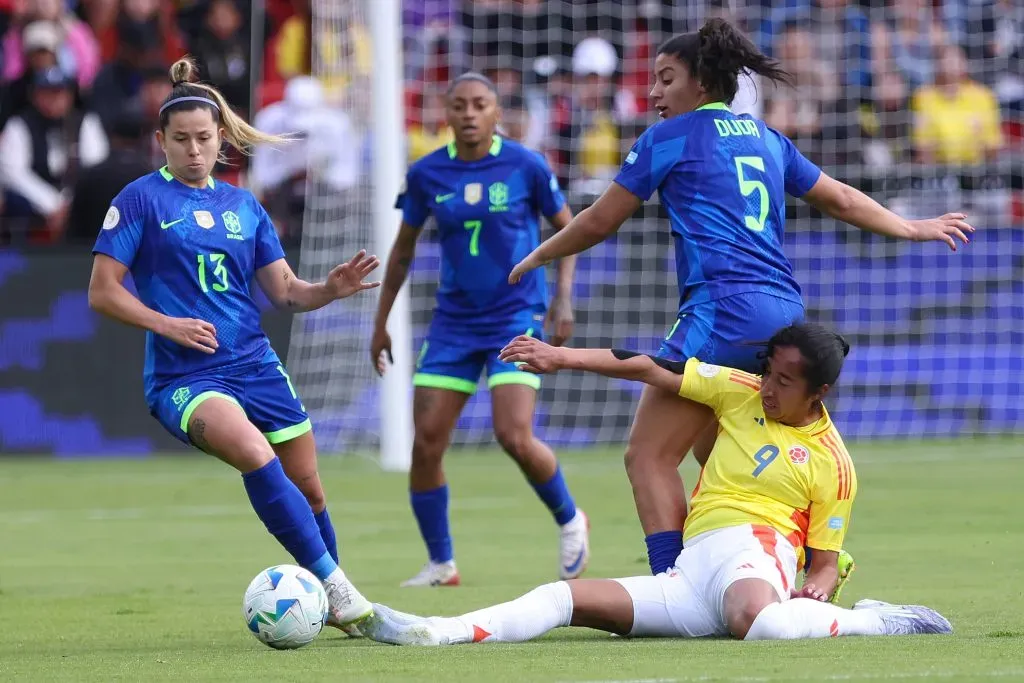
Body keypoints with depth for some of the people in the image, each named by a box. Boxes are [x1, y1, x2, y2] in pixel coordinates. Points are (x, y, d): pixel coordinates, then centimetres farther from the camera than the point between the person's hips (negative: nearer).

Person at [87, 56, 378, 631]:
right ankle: (337, 587, -29)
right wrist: (167, 324, -17)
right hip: (183, 375, -6)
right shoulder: (141, 200, -2)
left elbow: (286, 292, 13)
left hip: (255, 364, 6)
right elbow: (102, 291, -4)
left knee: (307, 487, 7)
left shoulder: (244, 207, 13)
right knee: (255, 454, -30)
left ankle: (332, 605, 29)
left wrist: (332, 290, -8)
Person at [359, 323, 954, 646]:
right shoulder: (740, 393, 14)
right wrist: (563, 357, 9)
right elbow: (650, 369, 13)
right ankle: (432, 633, -21)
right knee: (565, 598, -10)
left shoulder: (833, 464, 3)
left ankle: (876, 622, -24)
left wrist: (819, 588, -17)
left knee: (756, 621, -45)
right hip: (690, 572, 6)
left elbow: (827, 556, 6)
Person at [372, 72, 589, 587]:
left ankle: (569, 520, 11)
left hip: (517, 316, -3)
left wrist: (564, 298, -5)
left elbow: (567, 227, 6)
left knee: (515, 438, -17)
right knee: (426, 443, -4)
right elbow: (403, 249, 13)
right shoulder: (426, 174, 0)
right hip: (454, 322, 3)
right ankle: (440, 563, 11)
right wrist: (381, 323, 14)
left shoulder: (525, 166, -7)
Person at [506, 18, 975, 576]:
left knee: (649, 456, -8)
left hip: (723, 308, -8)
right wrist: (912, 228, 47)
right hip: (785, 311, 8)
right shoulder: (767, 140, 21)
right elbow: (842, 199, 31)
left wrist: (538, 257, 26)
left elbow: (599, 221, 9)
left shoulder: (669, 137, 4)